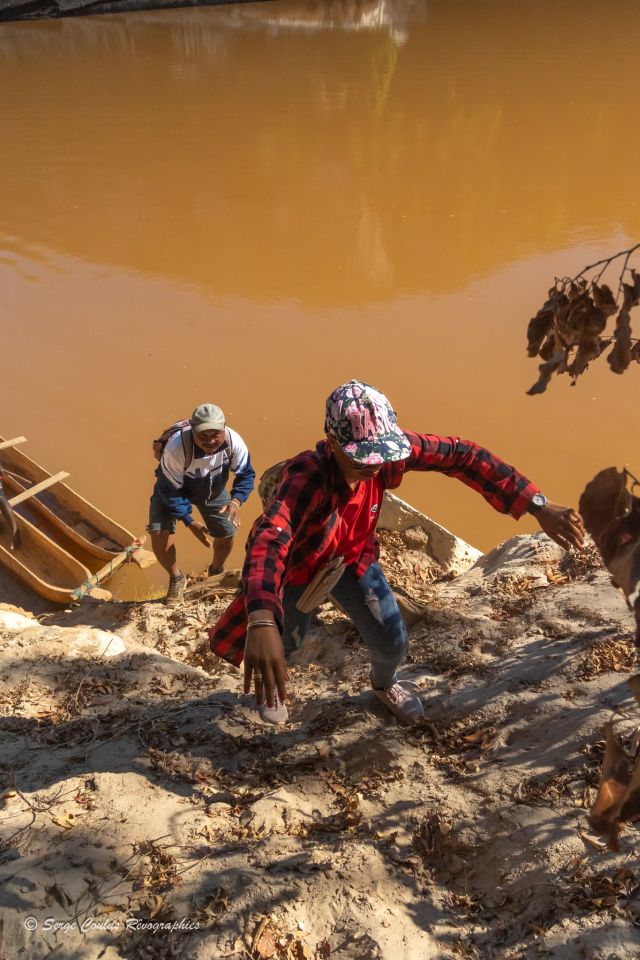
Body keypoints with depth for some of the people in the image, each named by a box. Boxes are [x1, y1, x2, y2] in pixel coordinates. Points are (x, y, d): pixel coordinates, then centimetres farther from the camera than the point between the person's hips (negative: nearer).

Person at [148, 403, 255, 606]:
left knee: (227, 534, 8)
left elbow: (246, 474, -17)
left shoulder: (234, 442, -34)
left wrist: (236, 501, -36)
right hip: (174, 487, -3)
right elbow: (170, 490, -29)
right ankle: (176, 579, 11)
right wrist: (190, 522, -31)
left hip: (213, 489, 3)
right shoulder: (176, 447, -42)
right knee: (159, 535, -20)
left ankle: (216, 571, 44)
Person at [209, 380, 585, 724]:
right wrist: (261, 623, -78)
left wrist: (539, 506, -31)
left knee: (393, 641, 7)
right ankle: (269, 684, 56)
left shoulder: (387, 449, -30)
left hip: (353, 559, 4)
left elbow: (462, 455, -24)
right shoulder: (306, 477, -43)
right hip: (300, 566, -3)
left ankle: (384, 684, 46)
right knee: (286, 642, 16)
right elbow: (268, 540, -60)